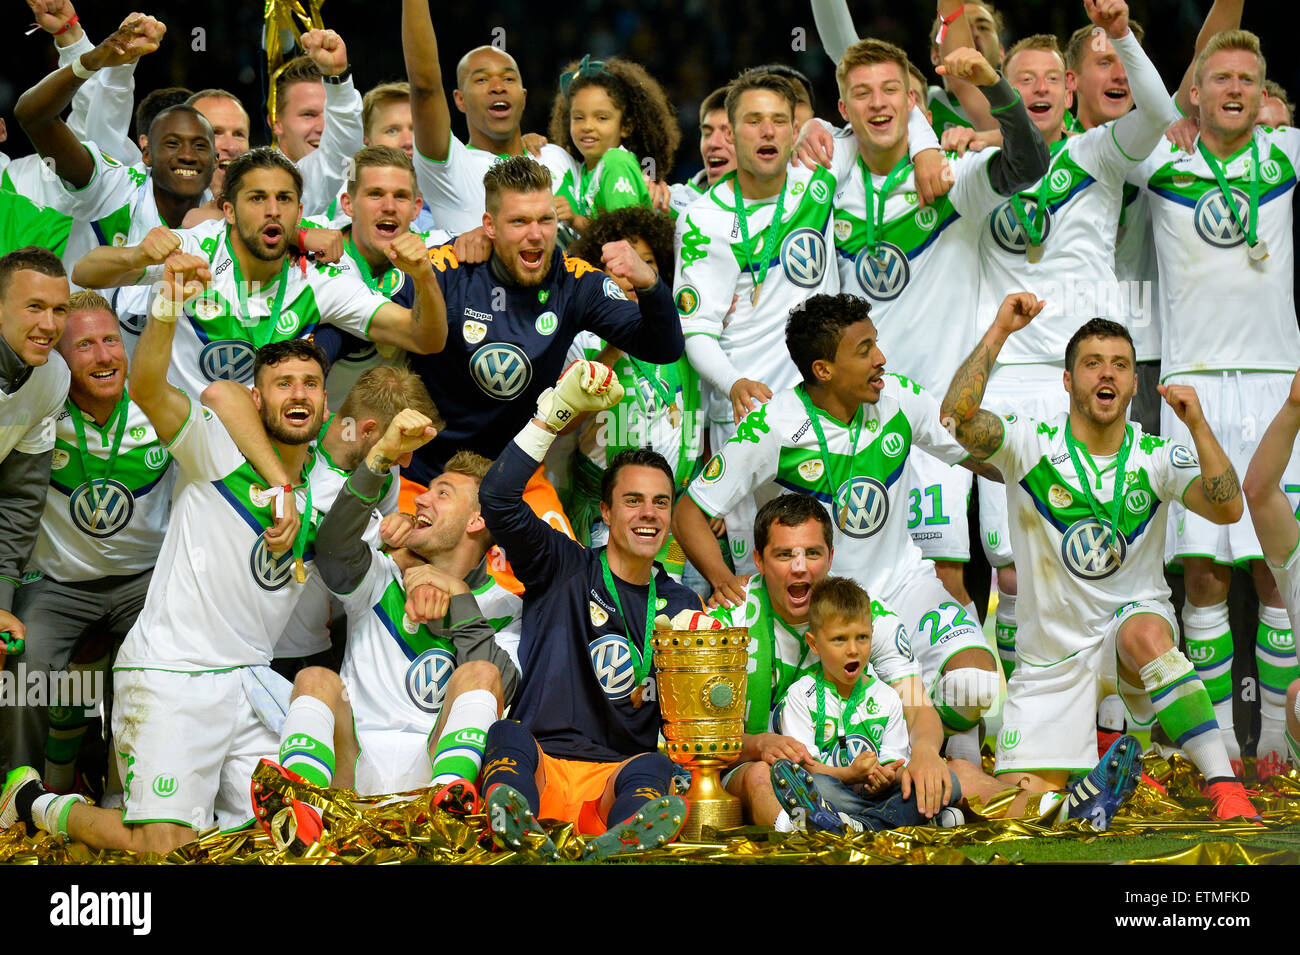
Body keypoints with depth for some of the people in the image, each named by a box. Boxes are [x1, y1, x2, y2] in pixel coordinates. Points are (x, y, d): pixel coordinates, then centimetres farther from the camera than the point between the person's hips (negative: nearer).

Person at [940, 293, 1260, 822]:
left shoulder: (1157, 457, -1)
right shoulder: (1032, 445, -6)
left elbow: (1227, 509, -16)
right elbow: (957, 416, -23)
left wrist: (1197, 426, -27)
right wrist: (999, 331, -26)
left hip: (1134, 618, -1)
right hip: (1052, 653, 1)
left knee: (1146, 634, -39)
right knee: (1025, 792, -6)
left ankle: (1223, 784, -38)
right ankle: (1090, 743, 31)